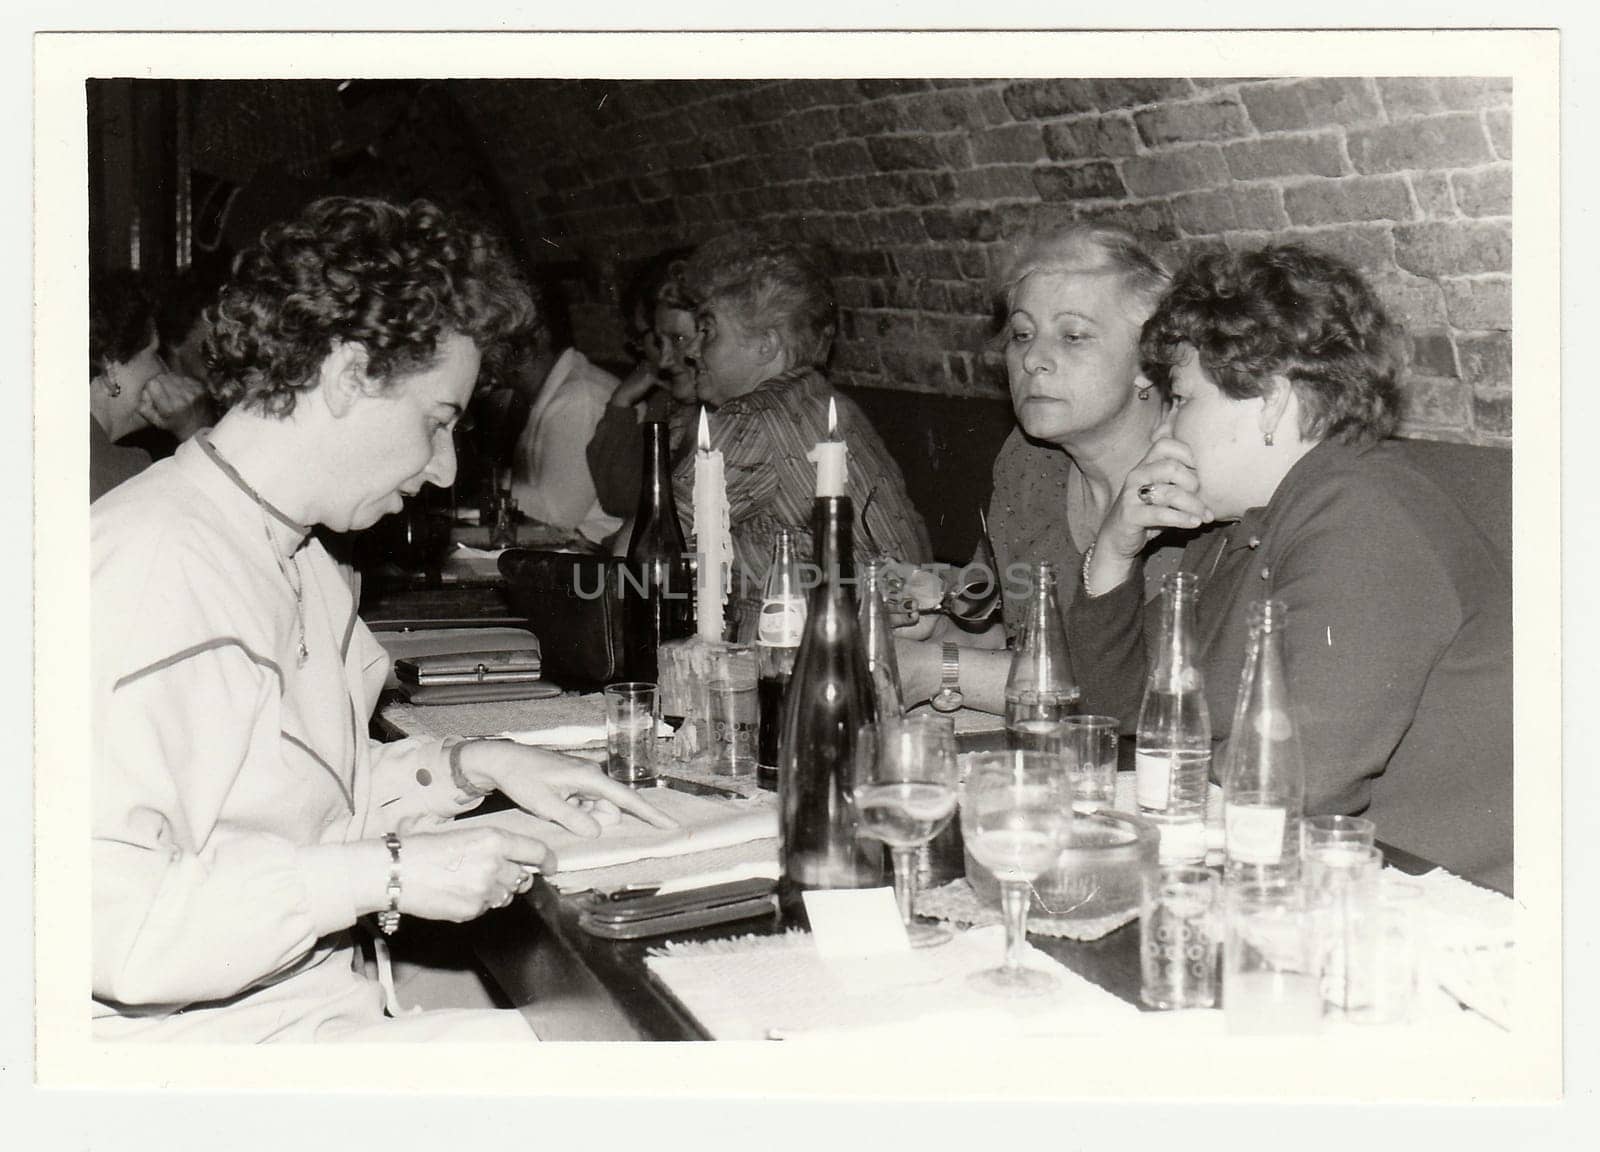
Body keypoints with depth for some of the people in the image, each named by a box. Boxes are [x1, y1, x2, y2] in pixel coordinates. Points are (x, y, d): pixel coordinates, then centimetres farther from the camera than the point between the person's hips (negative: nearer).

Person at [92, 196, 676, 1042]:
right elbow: (106, 921, -26)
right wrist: (387, 875, -21)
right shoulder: (150, 567, -19)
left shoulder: (297, 560, 14)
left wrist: (468, 767, 9)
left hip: (326, 997, 9)